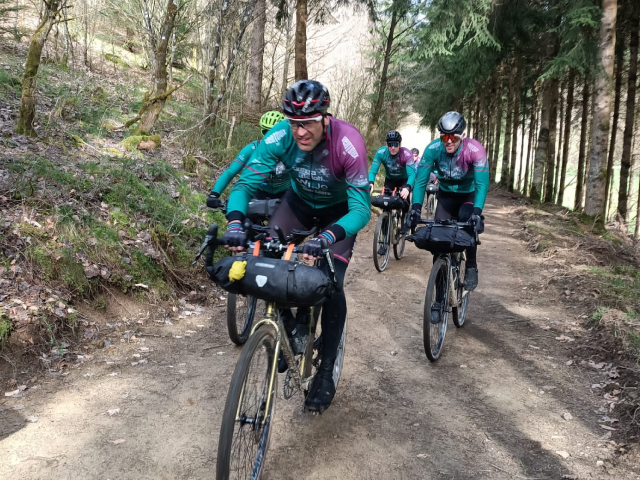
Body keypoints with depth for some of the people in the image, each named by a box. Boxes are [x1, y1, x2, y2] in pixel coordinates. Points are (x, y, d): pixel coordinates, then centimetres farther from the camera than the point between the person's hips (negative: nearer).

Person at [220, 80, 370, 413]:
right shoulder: (280, 136, -28)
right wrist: (235, 222, -47)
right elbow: (246, 182, -26)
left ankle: (326, 372, 2)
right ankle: (289, 330, 10)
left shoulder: (348, 142, -36)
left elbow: (361, 208, -38)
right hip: (299, 202, 3)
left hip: (340, 210, -3)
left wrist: (326, 238, -57)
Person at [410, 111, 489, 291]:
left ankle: (471, 268, -11)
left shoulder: (475, 150, -31)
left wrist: (477, 212, -48)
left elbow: (482, 184, -35)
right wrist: (416, 207, -40)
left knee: (468, 221, -29)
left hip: (469, 194, -2)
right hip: (446, 195, 3)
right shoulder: (433, 149, -25)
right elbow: (421, 180, -26)